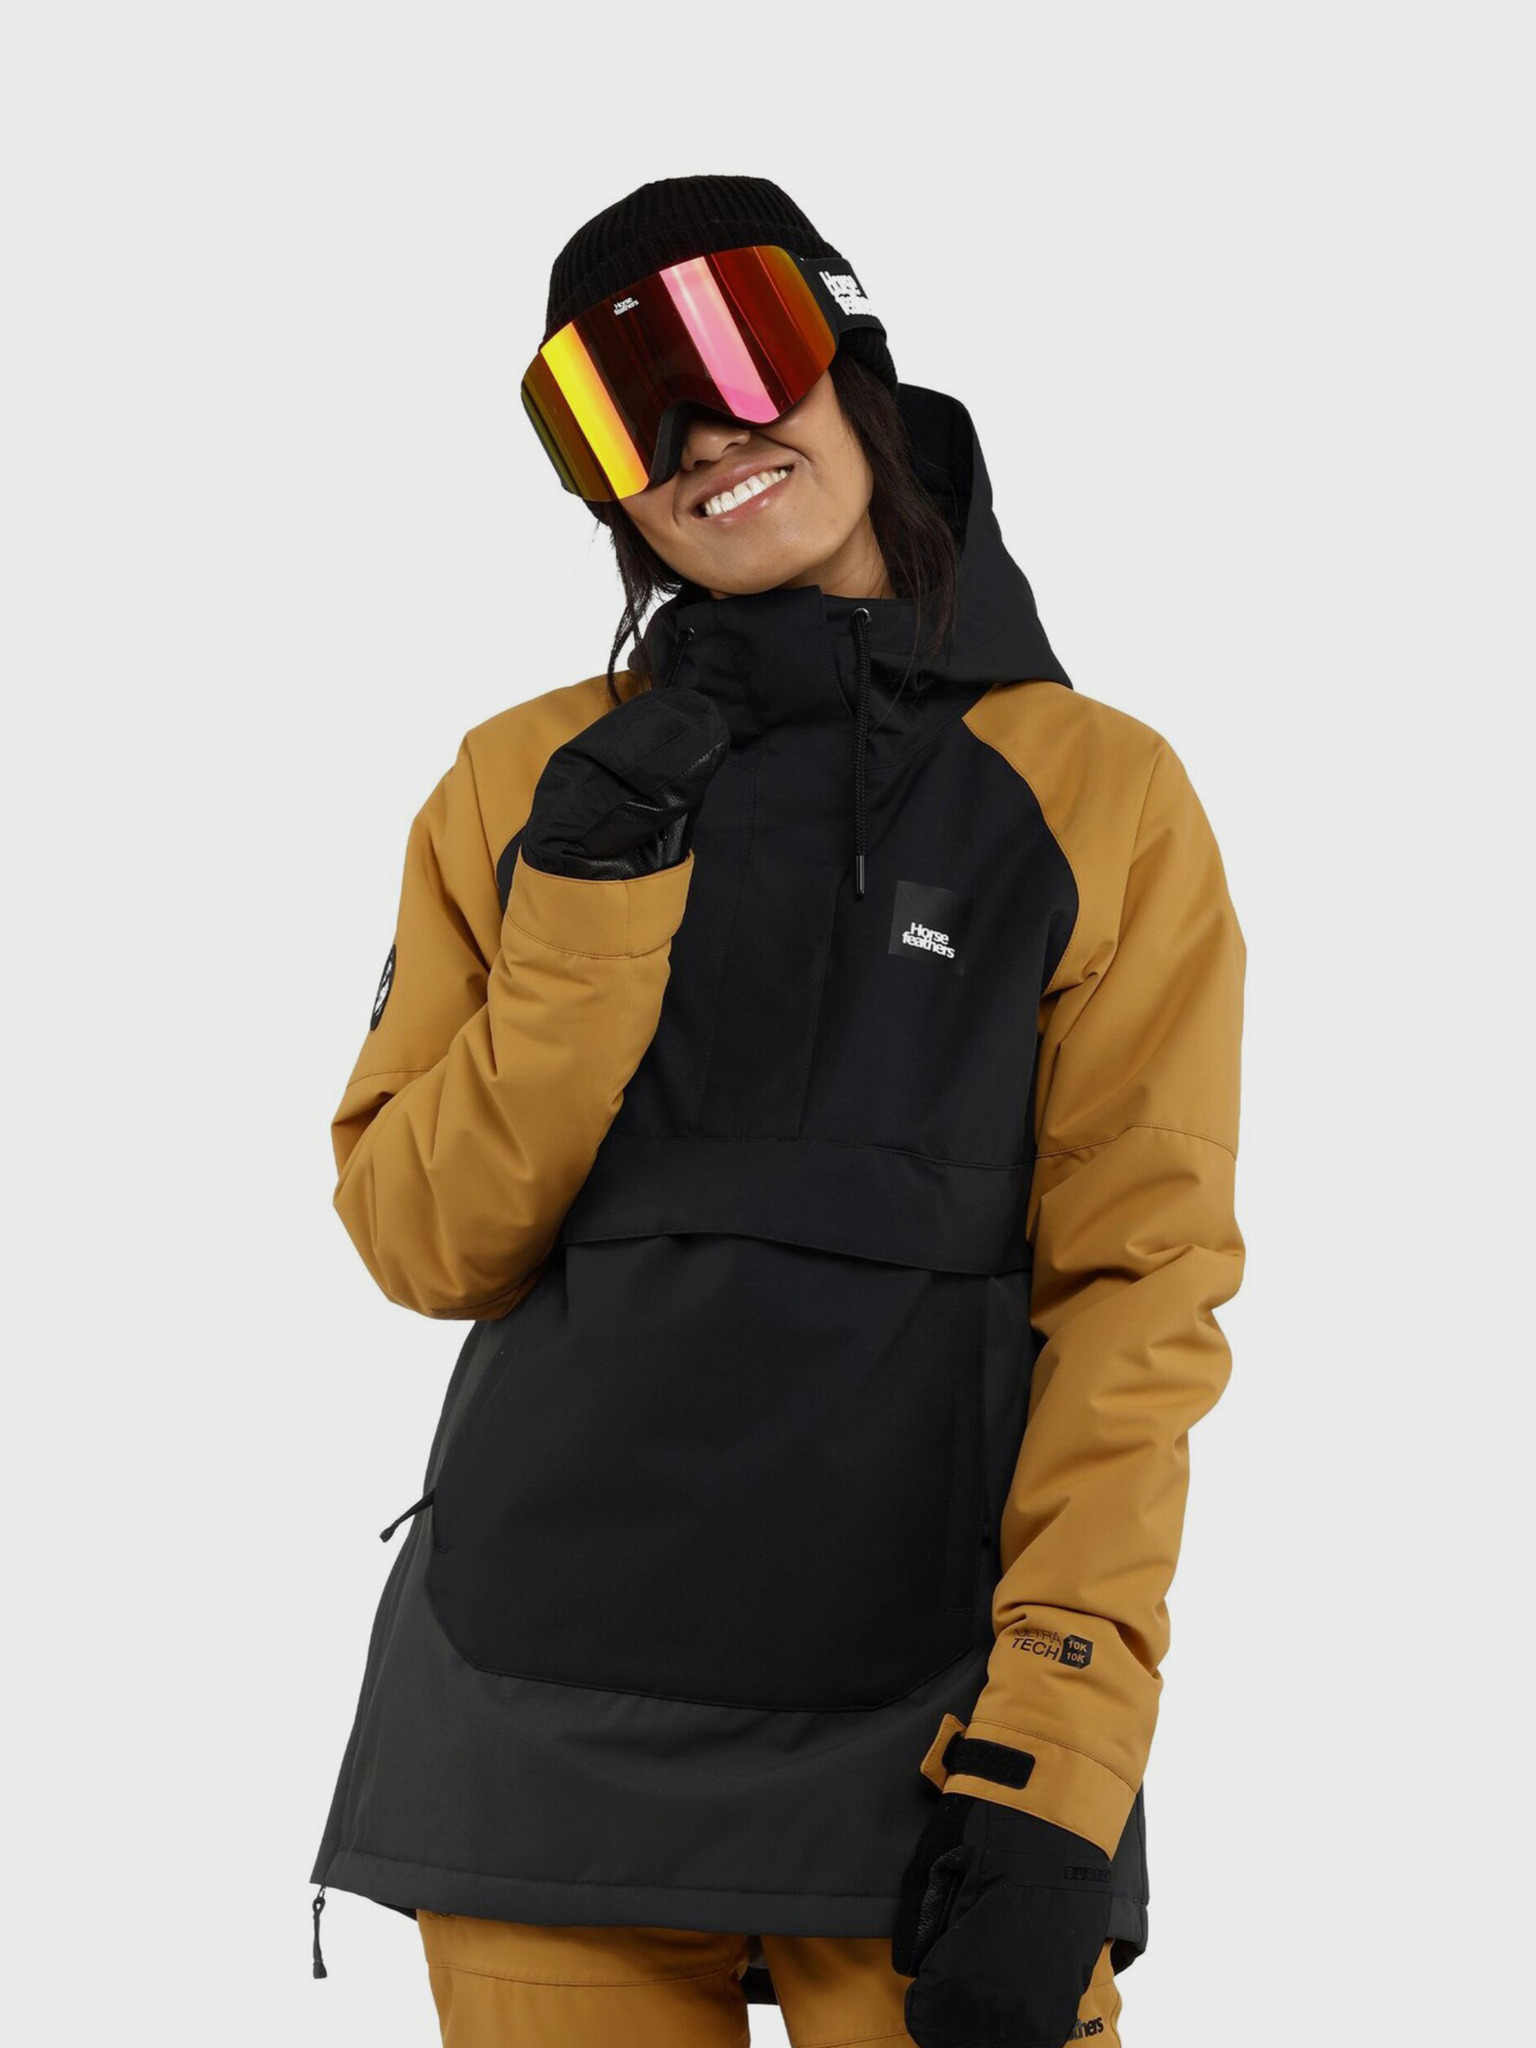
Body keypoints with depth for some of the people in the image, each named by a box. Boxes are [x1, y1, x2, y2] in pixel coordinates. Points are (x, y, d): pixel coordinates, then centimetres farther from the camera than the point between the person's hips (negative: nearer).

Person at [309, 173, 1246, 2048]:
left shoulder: (1100, 796, 3)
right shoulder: (525, 782, 9)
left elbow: (1135, 1306, -4)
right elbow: (428, 1244, 5)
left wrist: (1048, 1782, -13)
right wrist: (591, 903, -8)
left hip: (924, 1733, -2)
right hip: (545, 1731, 2)